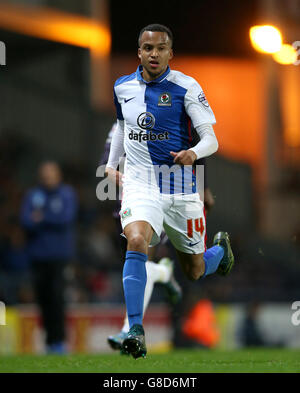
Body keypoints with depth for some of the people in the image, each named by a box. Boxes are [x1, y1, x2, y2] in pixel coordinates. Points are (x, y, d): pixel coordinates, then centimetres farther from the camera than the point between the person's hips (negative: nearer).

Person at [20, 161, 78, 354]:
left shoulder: (67, 194, 6)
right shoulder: (33, 195, 10)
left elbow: (67, 217, -7)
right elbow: (26, 220, -3)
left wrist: (42, 217, -6)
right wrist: (52, 221, -15)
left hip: (60, 253, -2)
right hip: (39, 255, 2)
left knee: (57, 295, -13)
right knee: (43, 296, 1)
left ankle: (59, 340, -12)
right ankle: (50, 340, 9)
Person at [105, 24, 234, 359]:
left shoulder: (186, 87, -8)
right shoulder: (122, 87, 4)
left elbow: (211, 139, -12)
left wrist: (193, 153, -32)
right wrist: (111, 165, 16)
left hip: (179, 185, -1)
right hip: (139, 184, 1)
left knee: (194, 271, 11)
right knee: (136, 241, -29)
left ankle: (221, 249, 49)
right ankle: (135, 331, -29)